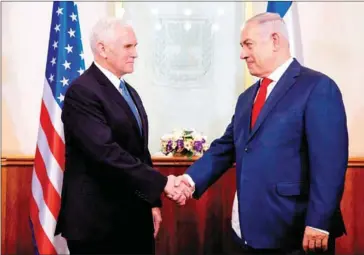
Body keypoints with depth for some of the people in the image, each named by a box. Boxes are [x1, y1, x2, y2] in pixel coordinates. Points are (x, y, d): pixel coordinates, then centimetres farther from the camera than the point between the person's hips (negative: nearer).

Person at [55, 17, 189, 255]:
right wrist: (161, 183, -24)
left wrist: (153, 202, 14)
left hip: (135, 216, 8)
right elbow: (107, 152, -25)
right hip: (97, 221, -8)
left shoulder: (130, 92, 13)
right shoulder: (83, 92, -15)